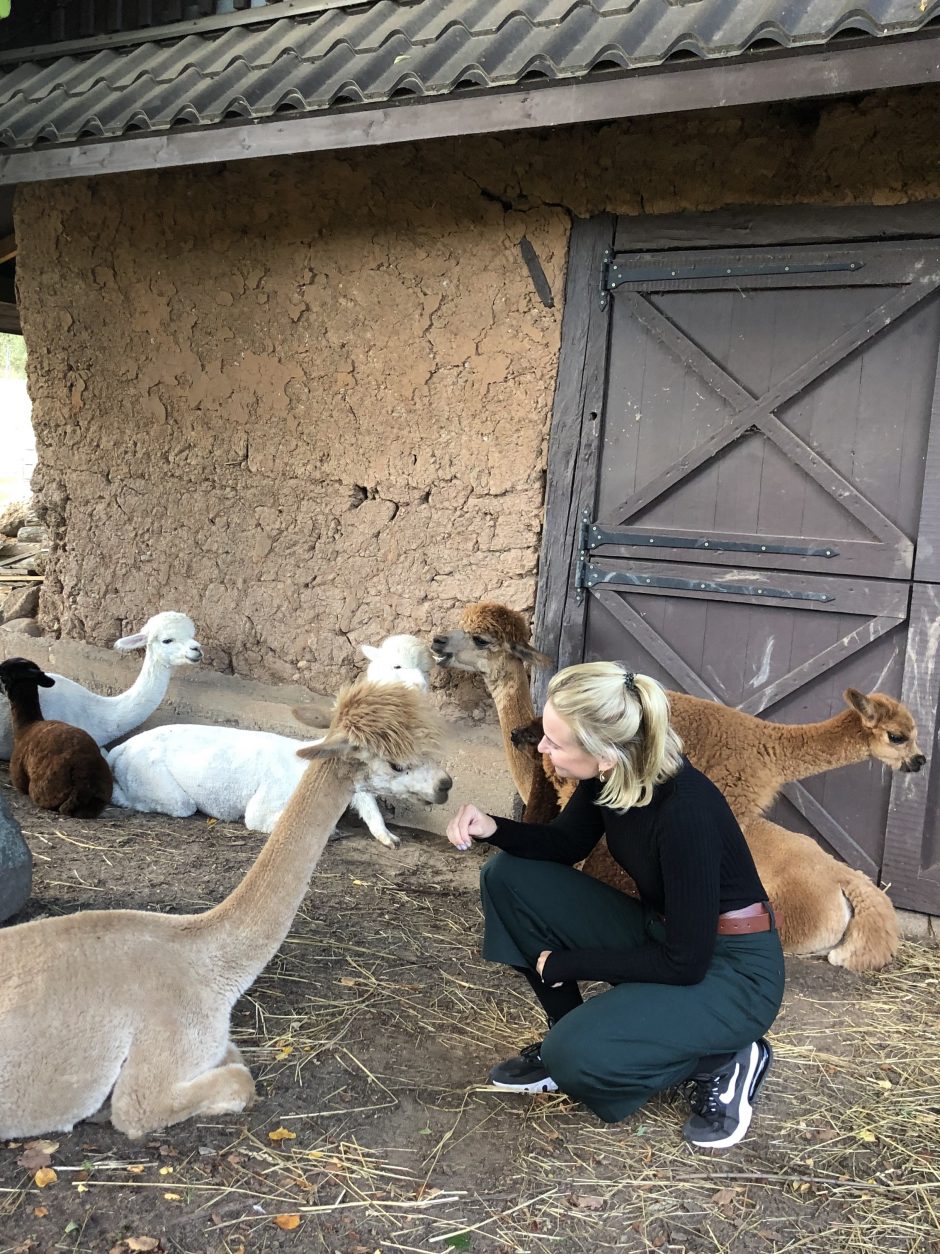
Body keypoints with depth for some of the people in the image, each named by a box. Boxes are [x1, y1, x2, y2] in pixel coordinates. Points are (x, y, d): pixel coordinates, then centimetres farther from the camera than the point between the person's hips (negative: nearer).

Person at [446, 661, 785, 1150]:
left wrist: (564, 963, -14)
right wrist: (493, 828, -12)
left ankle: (721, 1060, -1)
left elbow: (686, 962, -24)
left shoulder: (685, 810, -32)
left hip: (732, 970, -7)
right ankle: (567, 1035, 8)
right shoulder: (608, 775, -11)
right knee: (509, 876, -6)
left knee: (577, 1057, -27)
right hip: (659, 934, 7)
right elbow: (565, 844, 8)